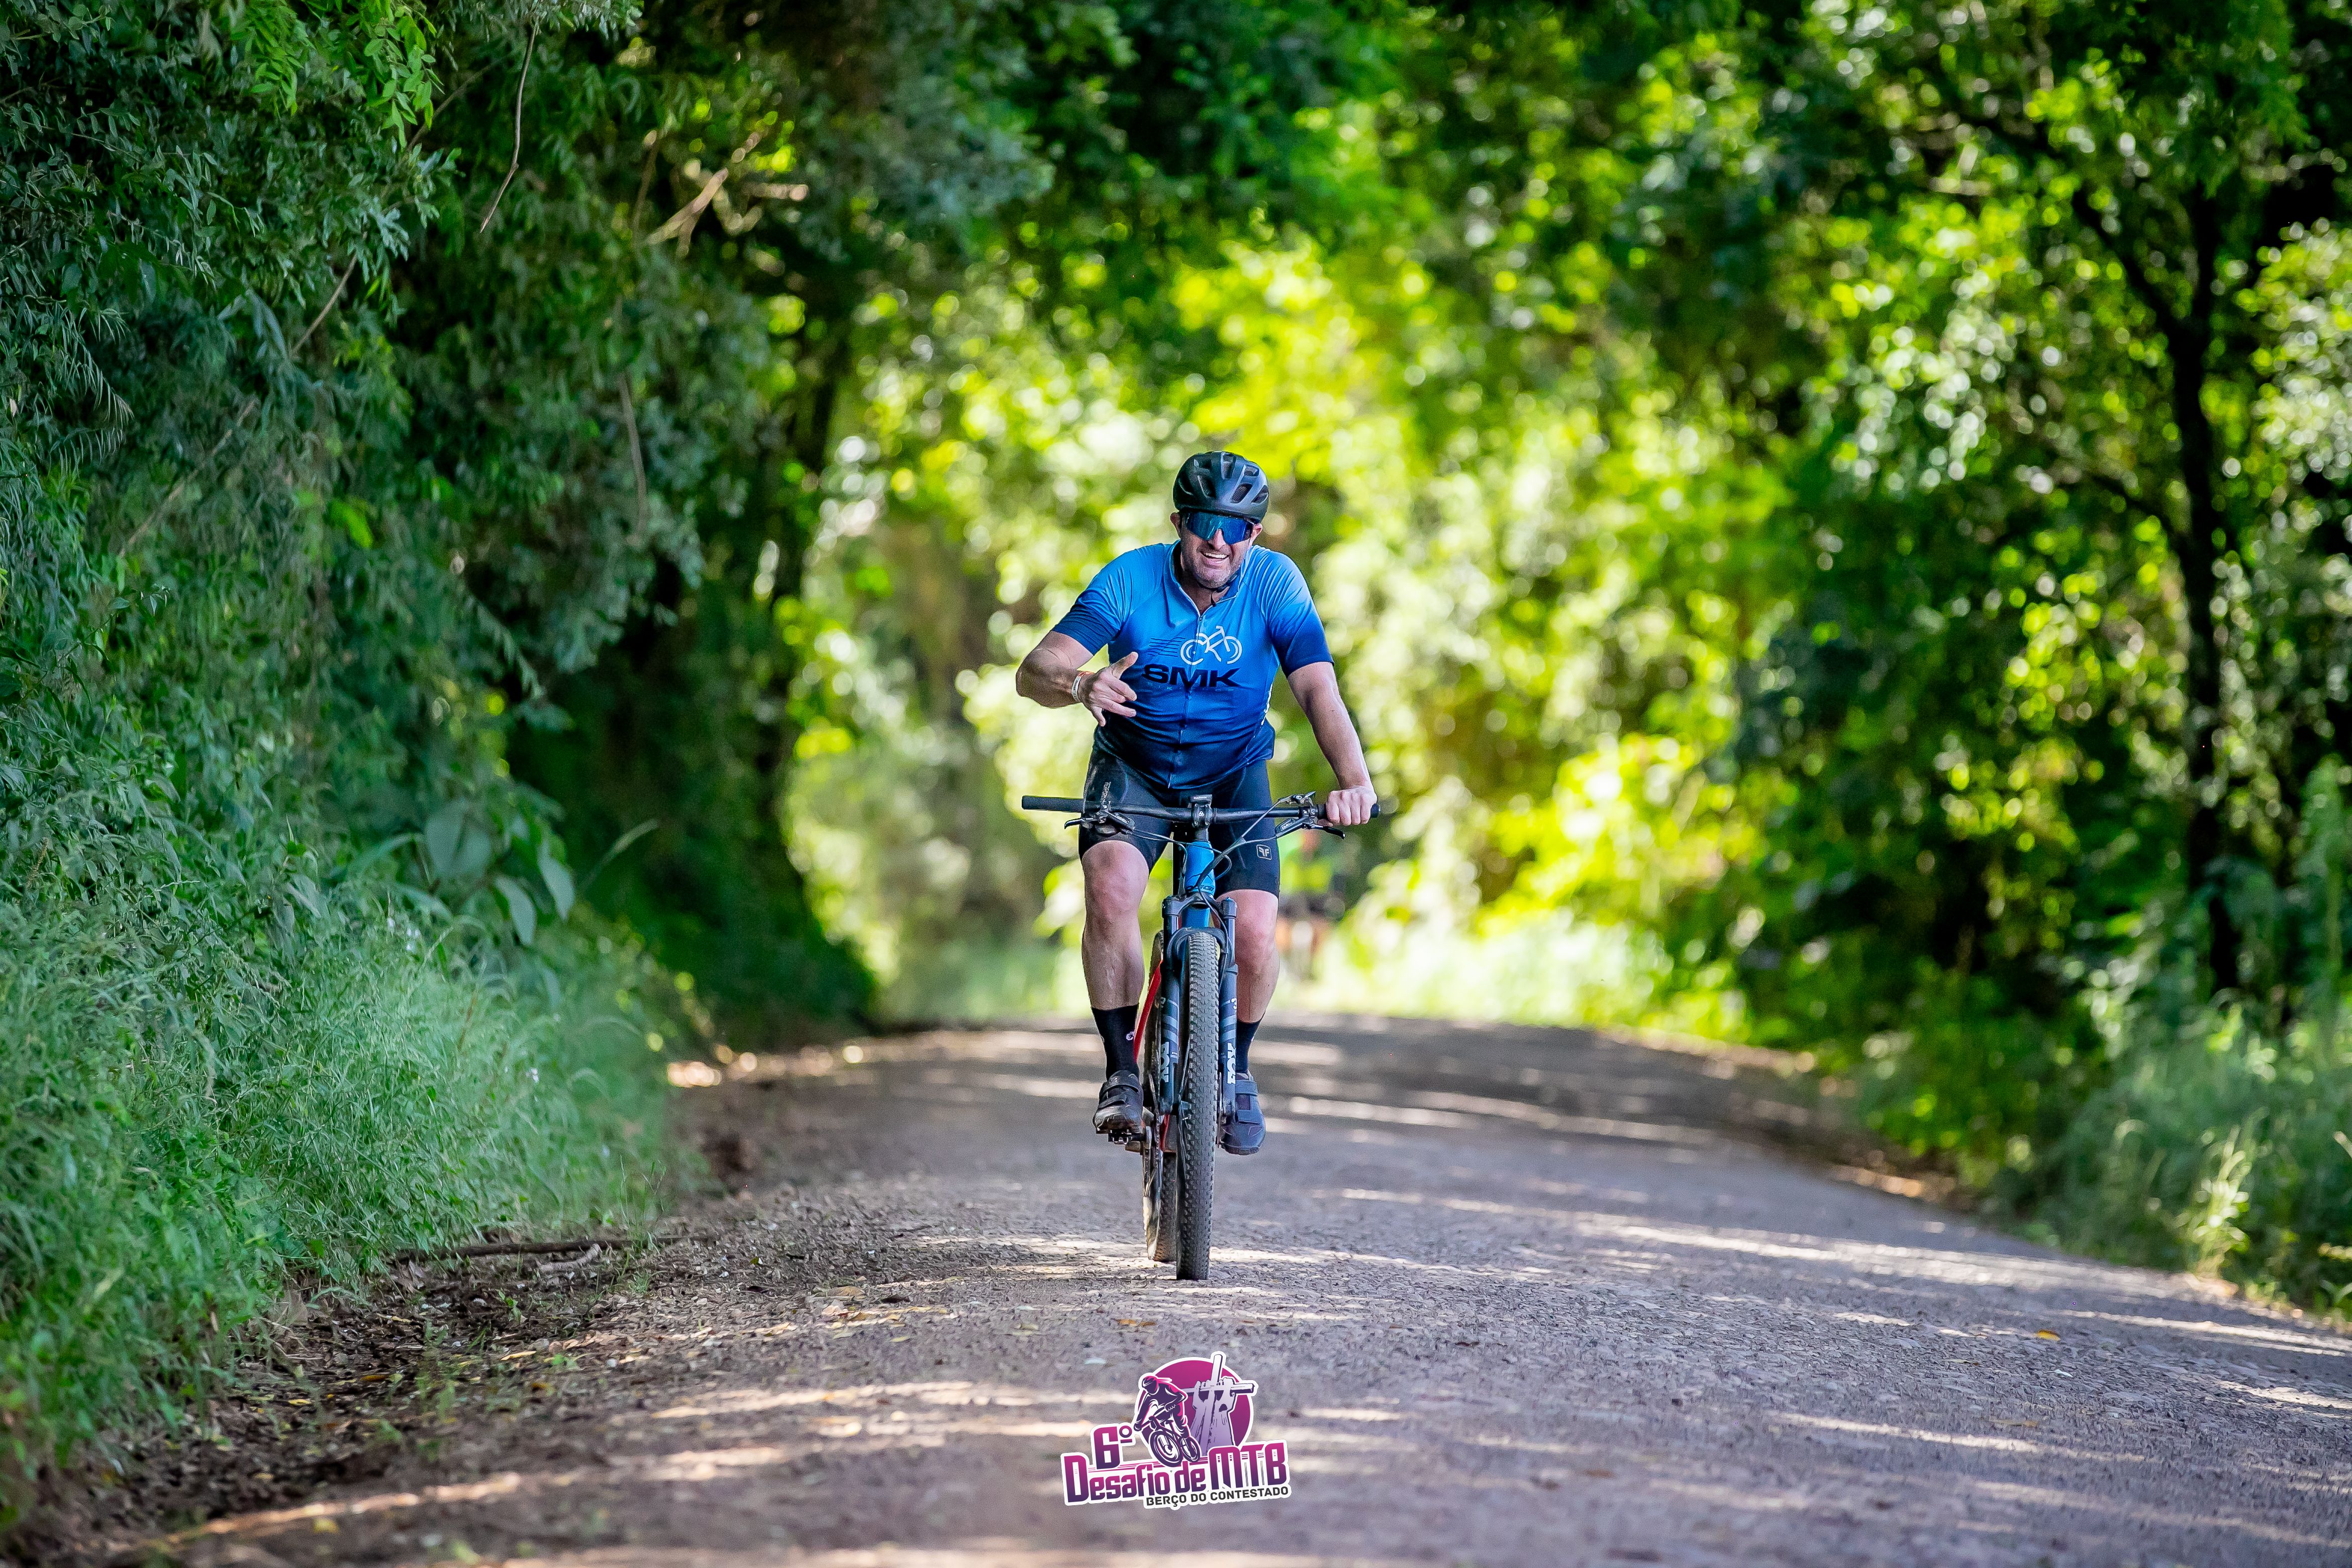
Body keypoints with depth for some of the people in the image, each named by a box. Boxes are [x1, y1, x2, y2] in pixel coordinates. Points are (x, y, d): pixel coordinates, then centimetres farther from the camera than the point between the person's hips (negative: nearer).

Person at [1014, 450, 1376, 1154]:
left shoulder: (1275, 584, -18)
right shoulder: (1131, 580, -20)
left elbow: (1319, 689, -27)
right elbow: (1034, 672, -26)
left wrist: (1355, 780, -45)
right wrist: (1080, 685, -51)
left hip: (1234, 774, 1)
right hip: (1134, 767, -1)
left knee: (1254, 935, -17)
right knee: (1112, 888, -30)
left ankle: (1234, 1068, 13)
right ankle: (1121, 1070, -13)